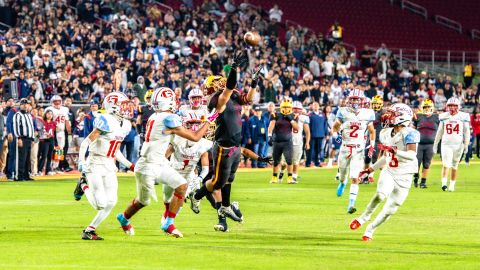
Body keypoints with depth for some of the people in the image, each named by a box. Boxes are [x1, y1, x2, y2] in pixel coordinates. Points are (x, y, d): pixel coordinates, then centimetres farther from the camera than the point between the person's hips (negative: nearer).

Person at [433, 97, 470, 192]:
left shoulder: (463, 117, -1)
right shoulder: (444, 117, 4)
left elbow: (466, 132, 2)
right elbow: (440, 131, 12)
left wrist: (466, 145, -3)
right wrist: (435, 144, 12)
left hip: (458, 145, 0)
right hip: (446, 144, 0)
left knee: (454, 166, 8)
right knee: (446, 164, -14)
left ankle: (452, 185, 16)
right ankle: (444, 184, -20)